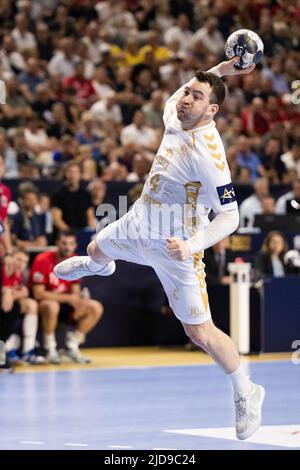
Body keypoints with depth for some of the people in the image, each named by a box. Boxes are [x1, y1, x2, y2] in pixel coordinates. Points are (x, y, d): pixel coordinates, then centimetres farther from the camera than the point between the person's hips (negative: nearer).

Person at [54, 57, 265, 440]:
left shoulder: (207, 154, -33)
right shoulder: (174, 116, -12)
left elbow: (229, 217, -31)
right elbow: (177, 97, 14)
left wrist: (192, 245, -46)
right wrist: (217, 71, -3)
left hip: (174, 248, -8)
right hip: (139, 224, 8)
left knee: (200, 333, -6)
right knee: (96, 249, 37)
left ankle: (246, 394, 14)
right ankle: (98, 266, 77)